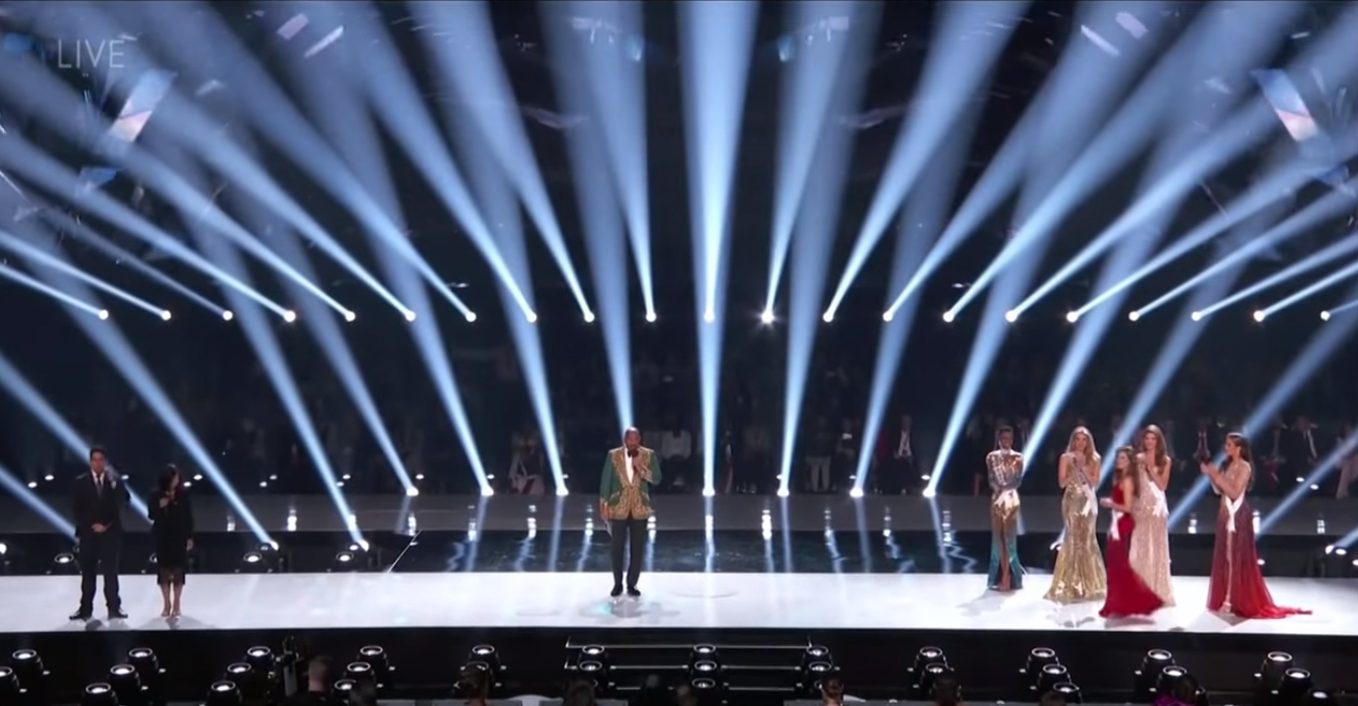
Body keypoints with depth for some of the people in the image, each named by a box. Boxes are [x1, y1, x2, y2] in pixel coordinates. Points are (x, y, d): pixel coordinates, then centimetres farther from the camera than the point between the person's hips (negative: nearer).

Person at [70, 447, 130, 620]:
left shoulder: (115, 481, 4)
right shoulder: (81, 482, 2)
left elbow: (124, 501, -8)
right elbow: (78, 510, -2)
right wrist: (92, 525, -10)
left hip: (110, 532, 0)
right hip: (88, 533, 0)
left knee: (111, 572, 1)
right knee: (88, 572, 4)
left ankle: (114, 608, 3)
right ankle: (85, 609, 7)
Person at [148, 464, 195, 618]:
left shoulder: (183, 495, -4)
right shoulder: (156, 495, -3)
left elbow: (189, 517, -1)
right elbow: (151, 515, -1)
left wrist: (190, 537, -3)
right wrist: (159, 507, -20)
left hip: (179, 537, -1)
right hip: (162, 537, 1)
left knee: (178, 570, 1)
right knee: (164, 570, 3)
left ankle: (176, 605, 10)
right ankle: (167, 604, 12)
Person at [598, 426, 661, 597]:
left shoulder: (649, 455, 0)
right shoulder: (613, 455, -1)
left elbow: (657, 478, -5)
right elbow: (606, 480, 0)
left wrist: (641, 468, -19)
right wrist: (604, 504, -4)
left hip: (640, 508, 1)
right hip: (619, 507, -1)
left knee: (636, 548, 4)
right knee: (618, 547, 3)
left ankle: (632, 584, 12)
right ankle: (618, 583, 15)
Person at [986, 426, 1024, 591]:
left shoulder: (1018, 457, 4)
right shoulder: (992, 457, 6)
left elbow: (1018, 480, -4)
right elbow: (992, 480, -2)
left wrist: (1005, 490, -17)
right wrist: (1000, 491, -17)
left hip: (1012, 498, -1)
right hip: (997, 498, 1)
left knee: (1009, 537, -4)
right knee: (998, 537, -1)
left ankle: (1008, 577, -5)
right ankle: (1002, 577, 0)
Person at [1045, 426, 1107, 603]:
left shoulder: (1093, 459, 8)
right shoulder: (1066, 458, 2)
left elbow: (1096, 483, 5)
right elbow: (1062, 482, -2)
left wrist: (1084, 470, -8)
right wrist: (1074, 470, -14)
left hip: (1088, 500, 2)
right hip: (1072, 500, -2)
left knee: (1087, 538, 2)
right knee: (1073, 538, -7)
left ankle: (1088, 582, 10)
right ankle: (1072, 583, -2)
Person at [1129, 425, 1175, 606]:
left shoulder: (1165, 460, 5)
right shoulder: (1138, 459, 5)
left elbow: (1163, 485, -4)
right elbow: (1133, 483, 5)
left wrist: (1151, 468, -10)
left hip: (1157, 506, 0)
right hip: (1140, 505, 0)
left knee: (1156, 548, 2)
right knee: (1139, 548, 1)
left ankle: (1157, 590, 7)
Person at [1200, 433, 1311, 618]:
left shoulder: (1244, 467, -11)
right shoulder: (1228, 465, 13)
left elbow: (1235, 492, -19)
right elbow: (1219, 491, 12)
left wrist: (1218, 476, -20)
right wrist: (1211, 475, 0)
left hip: (1237, 516, -8)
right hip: (1226, 514, 8)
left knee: (1236, 557, -6)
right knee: (1223, 557, 7)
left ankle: (1235, 600, -4)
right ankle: (1225, 598, 11)